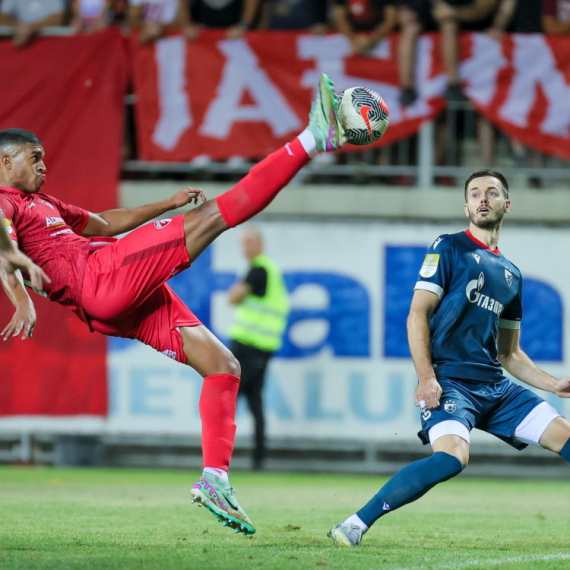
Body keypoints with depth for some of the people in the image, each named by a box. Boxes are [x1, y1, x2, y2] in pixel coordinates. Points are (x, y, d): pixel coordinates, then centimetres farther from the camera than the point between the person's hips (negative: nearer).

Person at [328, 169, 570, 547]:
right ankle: (357, 524, -26)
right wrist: (426, 377, -16)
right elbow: (418, 313, -5)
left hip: (494, 385, 7)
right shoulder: (450, 248, 4)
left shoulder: (511, 274, 21)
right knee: (453, 457, -31)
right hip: (450, 380, -7)